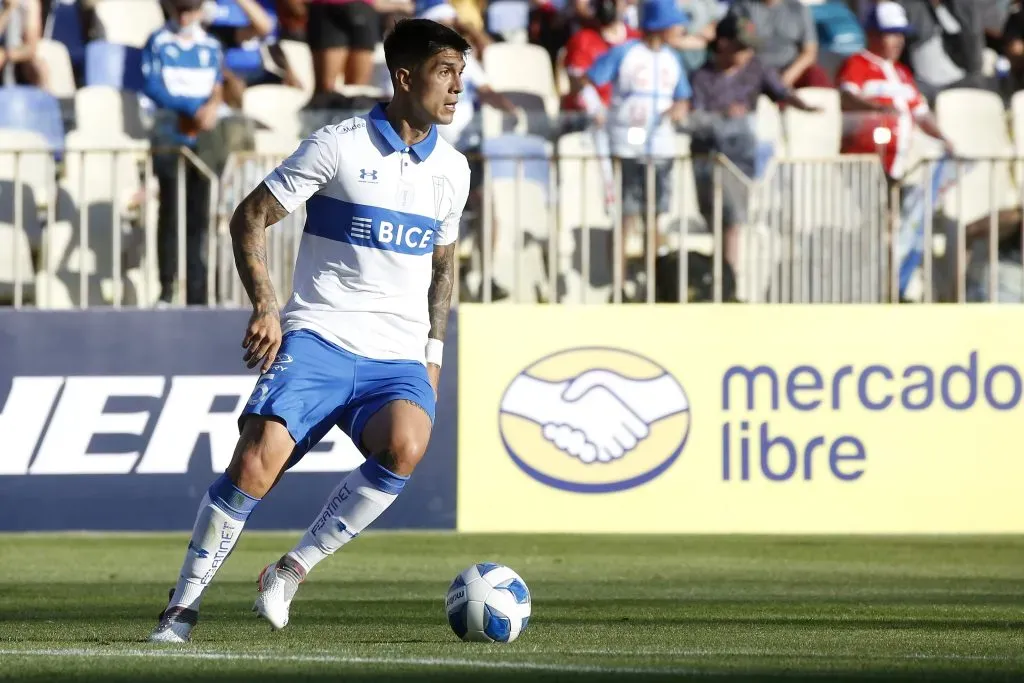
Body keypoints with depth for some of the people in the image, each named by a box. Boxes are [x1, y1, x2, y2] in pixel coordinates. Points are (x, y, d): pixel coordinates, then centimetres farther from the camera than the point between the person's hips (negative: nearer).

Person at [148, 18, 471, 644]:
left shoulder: (452, 169, 11)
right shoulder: (338, 146, -4)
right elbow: (250, 217, 0)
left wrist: (434, 352, 17)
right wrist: (265, 305, -12)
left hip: (398, 357, 3)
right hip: (318, 340, -3)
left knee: (405, 448, -29)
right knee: (256, 463, -22)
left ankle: (293, 570, -13)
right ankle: (183, 608, -6)